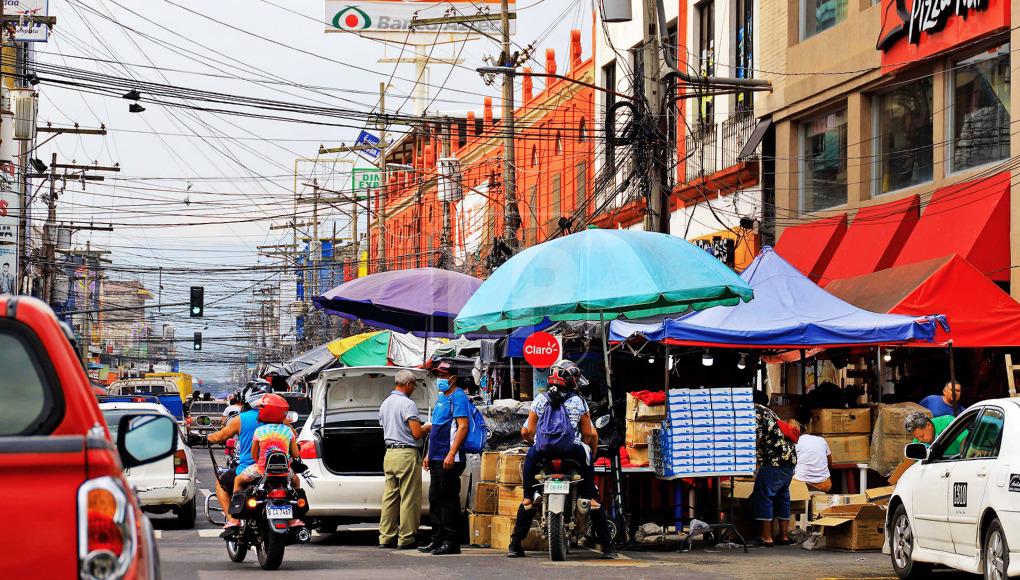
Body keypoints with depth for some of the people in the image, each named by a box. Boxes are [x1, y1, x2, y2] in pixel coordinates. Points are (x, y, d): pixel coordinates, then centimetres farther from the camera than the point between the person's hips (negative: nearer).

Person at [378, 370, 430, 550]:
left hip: (389, 453, 8)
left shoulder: (385, 404, 14)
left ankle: (386, 536, 11)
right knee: (409, 498, -3)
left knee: (389, 497, 10)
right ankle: (405, 538, -2)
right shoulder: (408, 404, -13)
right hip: (406, 454, -8)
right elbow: (417, 433, -18)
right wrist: (427, 429, 4)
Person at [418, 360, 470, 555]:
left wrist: (451, 454, -24)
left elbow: (462, 427, -18)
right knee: (435, 500, 11)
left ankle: (451, 542, -5)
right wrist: (429, 455, 23)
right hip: (437, 458, 10)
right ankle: (438, 540, 17)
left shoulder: (458, 397, -9)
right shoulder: (441, 398, 20)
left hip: (449, 460, -10)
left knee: (448, 500, -7)